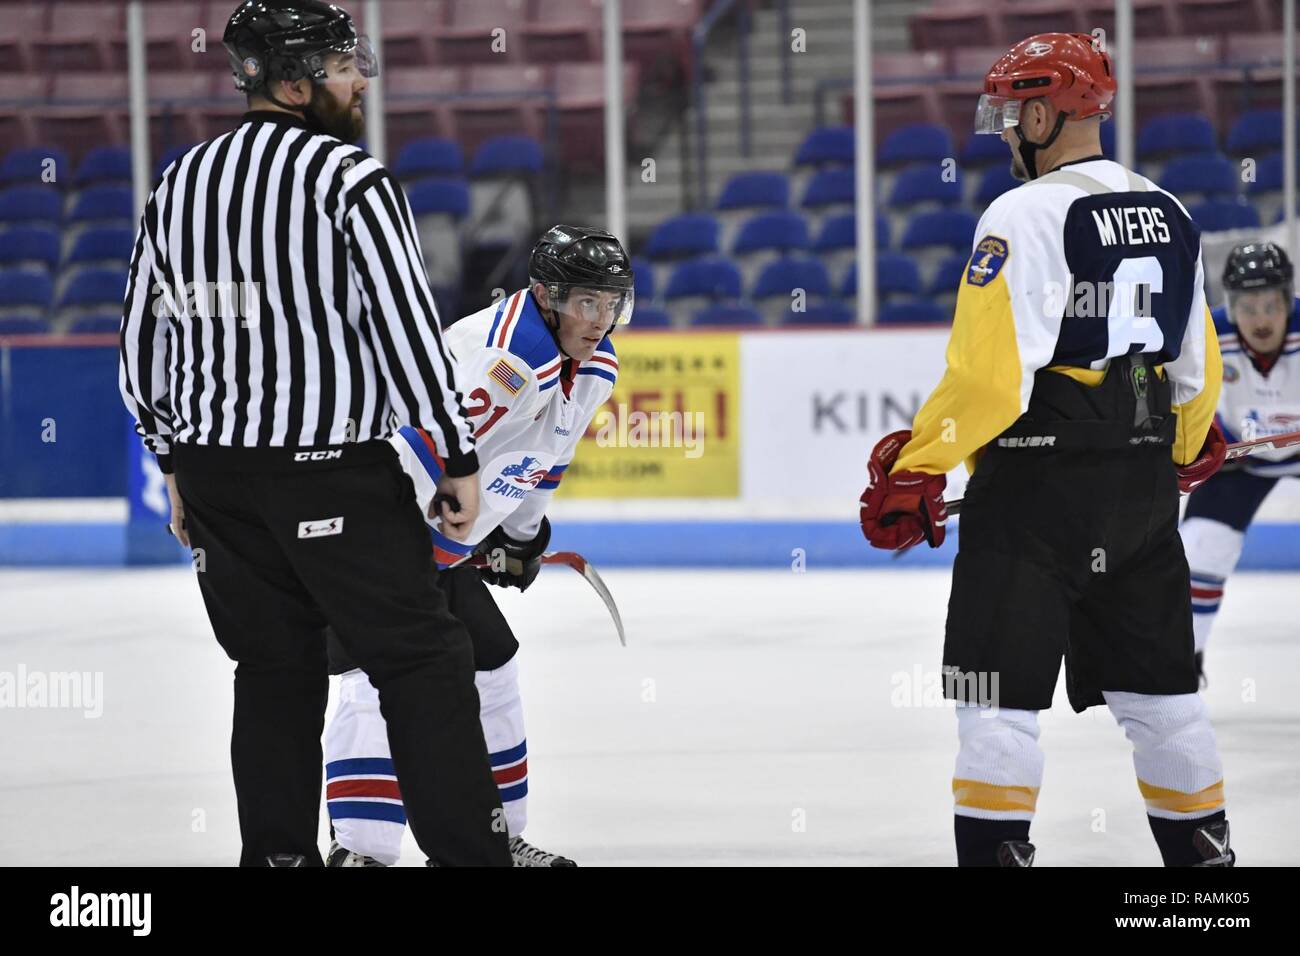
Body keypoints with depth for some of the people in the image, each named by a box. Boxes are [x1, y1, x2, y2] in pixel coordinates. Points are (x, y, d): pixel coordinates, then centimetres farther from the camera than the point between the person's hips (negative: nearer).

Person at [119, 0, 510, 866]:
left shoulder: (179, 185, 10)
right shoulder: (351, 179, -11)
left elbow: (142, 340, 15)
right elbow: (408, 328, -15)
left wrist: (179, 467, 23)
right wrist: (459, 457, -7)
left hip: (215, 469, 6)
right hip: (334, 472, -6)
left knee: (274, 667, 15)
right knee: (424, 661, 1)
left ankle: (277, 852, 15)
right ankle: (467, 850, -2)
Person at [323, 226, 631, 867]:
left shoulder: (594, 369, 3)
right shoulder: (507, 357, -29)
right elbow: (430, 452, -32)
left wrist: (523, 536, 30)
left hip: (433, 544, 10)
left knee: (489, 669, 16)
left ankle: (496, 835, 31)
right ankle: (359, 849, -25)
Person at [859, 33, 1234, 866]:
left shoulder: (1026, 215, -13)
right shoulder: (1169, 216, 11)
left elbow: (990, 369, -20)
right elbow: (1198, 366, 17)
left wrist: (915, 468, -13)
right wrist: (1181, 458, 32)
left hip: (1040, 483, -7)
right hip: (1143, 488, 7)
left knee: (1000, 694, -3)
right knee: (1158, 686, 15)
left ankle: (995, 849, -7)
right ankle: (1204, 850, 19)